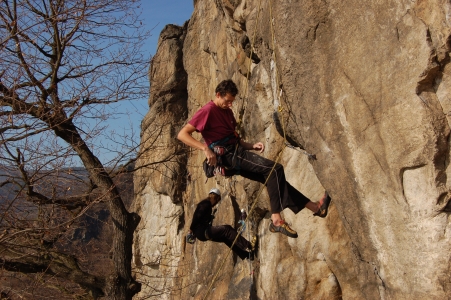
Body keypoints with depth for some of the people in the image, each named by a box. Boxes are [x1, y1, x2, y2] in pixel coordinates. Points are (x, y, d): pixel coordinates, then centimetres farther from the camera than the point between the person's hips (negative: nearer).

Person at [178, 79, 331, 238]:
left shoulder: (227, 111, 21)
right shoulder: (208, 111, -7)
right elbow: (182, 134, -16)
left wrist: (252, 146, 6)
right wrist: (205, 148, -26)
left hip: (237, 153, 9)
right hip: (228, 156, -9)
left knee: (274, 177, 5)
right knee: (275, 169, -19)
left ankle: (315, 207, 10)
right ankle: (276, 220, -22)